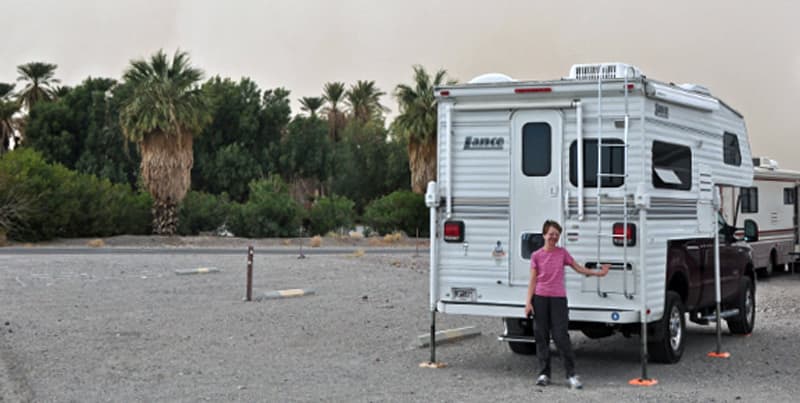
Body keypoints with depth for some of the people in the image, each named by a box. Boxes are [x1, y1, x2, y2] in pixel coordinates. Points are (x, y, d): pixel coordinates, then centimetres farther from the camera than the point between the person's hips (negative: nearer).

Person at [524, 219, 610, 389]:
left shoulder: (562, 253, 6)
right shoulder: (536, 256, 3)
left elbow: (578, 268, 11)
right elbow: (533, 280, 3)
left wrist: (598, 272, 1)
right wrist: (528, 302, -3)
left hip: (558, 298, 0)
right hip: (540, 299, 0)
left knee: (561, 337, -7)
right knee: (541, 337, 2)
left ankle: (571, 375, -2)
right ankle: (544, 374, 11)